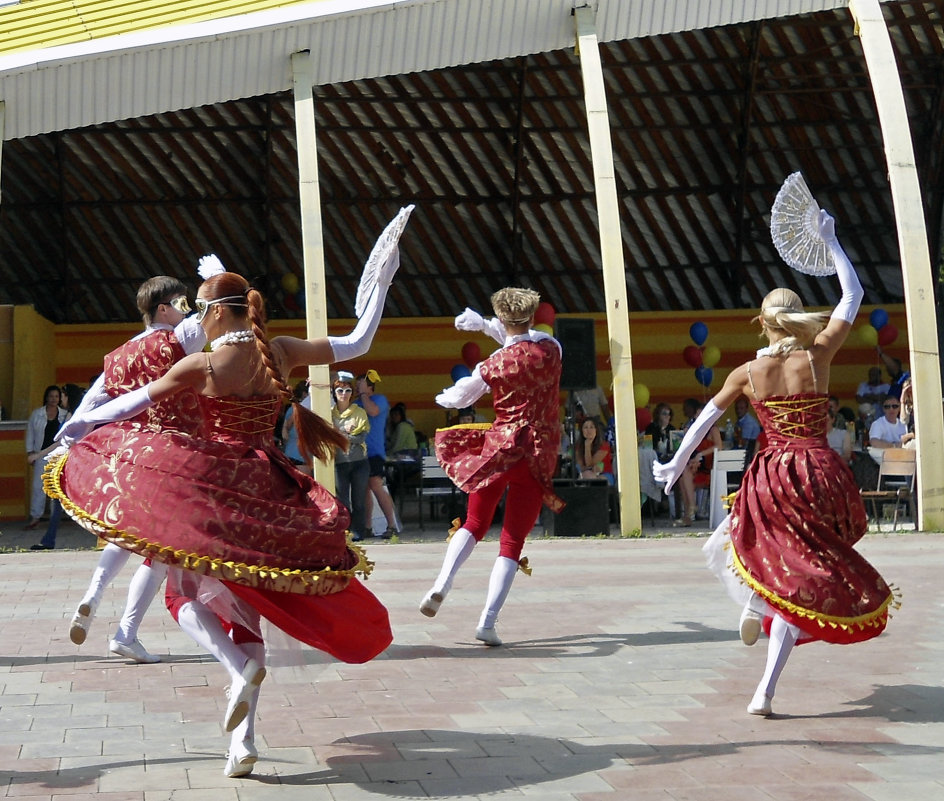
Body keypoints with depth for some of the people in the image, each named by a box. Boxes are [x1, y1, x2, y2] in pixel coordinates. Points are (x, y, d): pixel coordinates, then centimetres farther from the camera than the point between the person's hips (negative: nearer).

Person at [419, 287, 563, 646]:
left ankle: (442, 584, 0)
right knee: (512, 541, 2)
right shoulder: (551, 350, -1)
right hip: (539, 455, 1)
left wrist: (442, 397, 30)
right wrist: (484, 325, 26)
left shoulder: (495, 364, -7)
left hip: (499, 447, -1)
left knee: (474, 523, 20)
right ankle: (487, 621, -6)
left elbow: (458, 397, 7)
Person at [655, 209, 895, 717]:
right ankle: (765, 690, -5)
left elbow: (706, 418, 7)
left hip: (770, 479, 2)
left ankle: (754, 606, 25)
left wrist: (678, 463, 19)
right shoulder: (818, 357, -5)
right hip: (820, 475, -1)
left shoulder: (747, 373, -1)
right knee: (801, 579, 1)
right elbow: (852, 297, 5)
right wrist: (830, 242, 12)